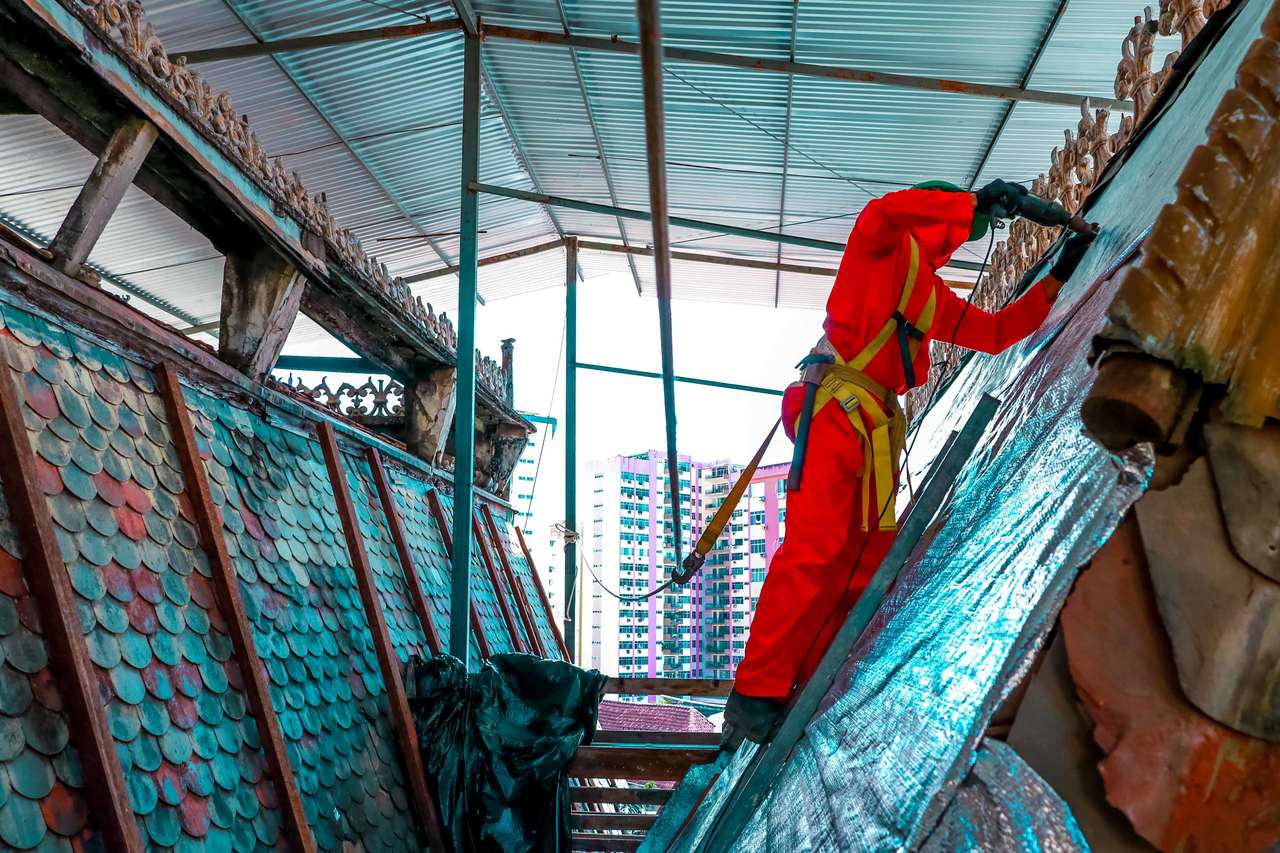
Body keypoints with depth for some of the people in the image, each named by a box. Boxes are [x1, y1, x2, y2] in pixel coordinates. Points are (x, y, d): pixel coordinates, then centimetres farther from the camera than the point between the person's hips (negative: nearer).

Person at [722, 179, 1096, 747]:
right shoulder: (882, 247, 6)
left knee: (867, 563, 1)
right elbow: (885, 209, -17)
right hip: (835, 406, -10)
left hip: (877, 424, 10)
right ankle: (755, 695, -22)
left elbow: (996, 333, 31)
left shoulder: (934, 295, 29)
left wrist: (1058, 279, 28)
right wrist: (976, 202, -14)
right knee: (815, 551, -20)